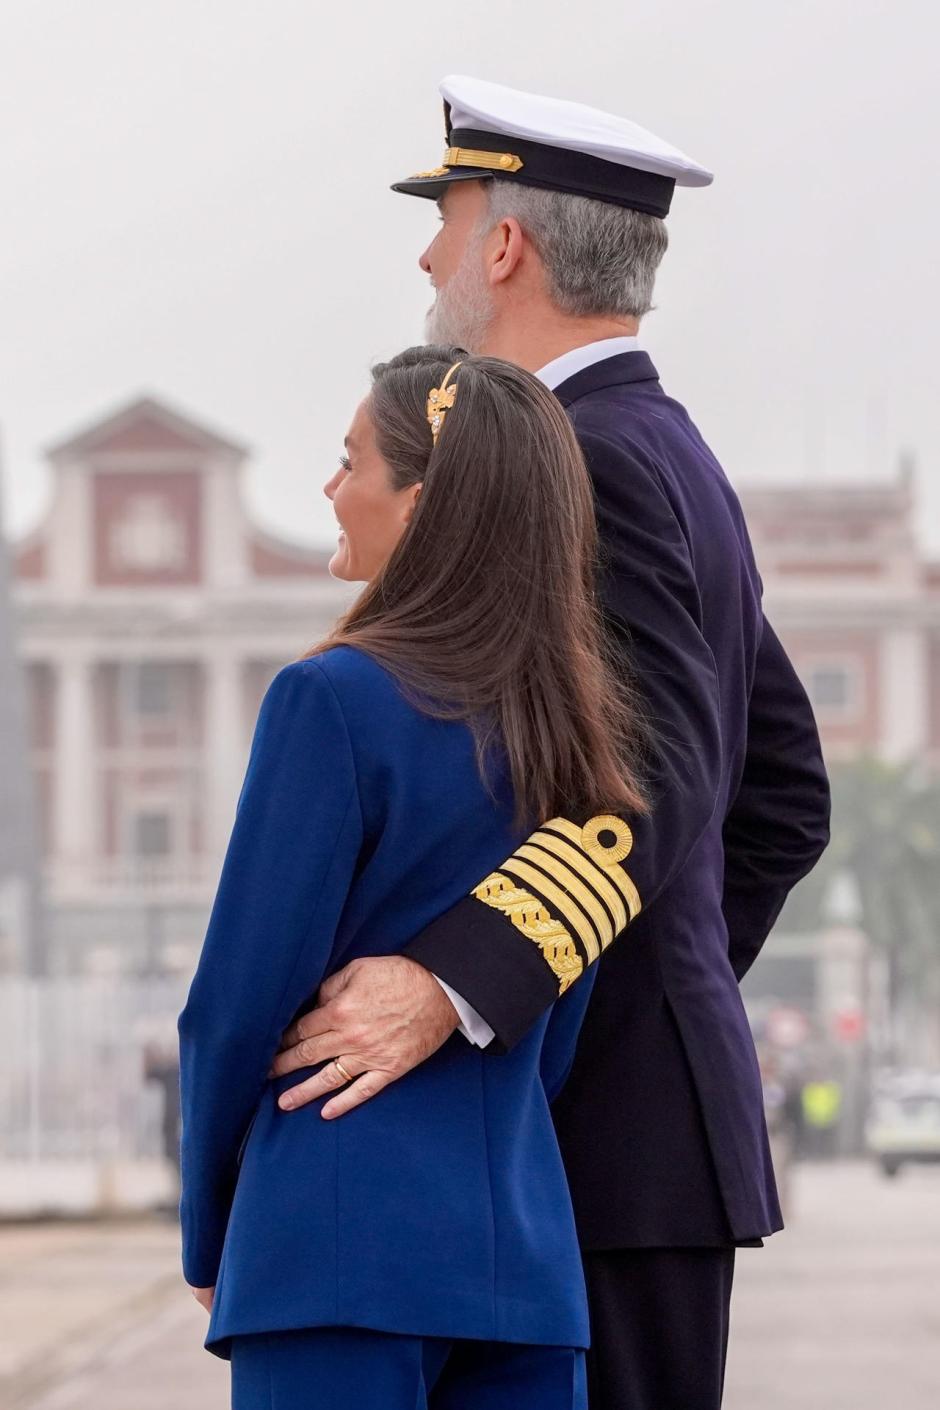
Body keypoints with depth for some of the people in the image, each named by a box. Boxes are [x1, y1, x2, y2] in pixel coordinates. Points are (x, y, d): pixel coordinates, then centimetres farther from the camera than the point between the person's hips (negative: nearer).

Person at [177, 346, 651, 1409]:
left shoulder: (334, 699, -11)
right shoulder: (580, 722, 9)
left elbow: (239, 1005, -8)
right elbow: (561, 1028, 13)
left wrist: (208, 1238, 5)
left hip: (344, 1247, -6)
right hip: (525, 1242, 6)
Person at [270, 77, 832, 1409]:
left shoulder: (589, 462, -14)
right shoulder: (677, 461, 17)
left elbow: (653, 787, -26)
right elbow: (785, 796, 22)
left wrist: (447, 987, -34)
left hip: (603, 1133, -10)